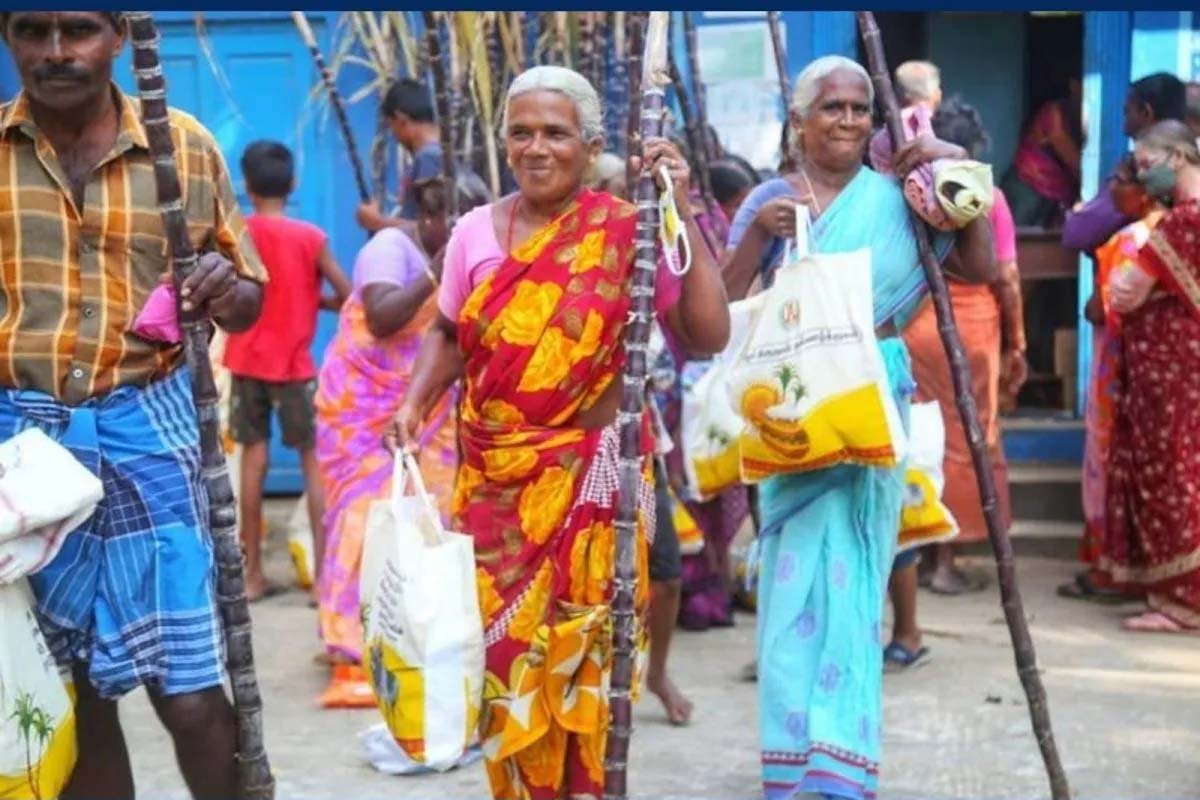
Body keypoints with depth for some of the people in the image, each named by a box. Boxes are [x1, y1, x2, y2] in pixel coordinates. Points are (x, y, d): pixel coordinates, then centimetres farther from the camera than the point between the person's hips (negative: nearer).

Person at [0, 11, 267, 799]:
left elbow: (250, 295, 10)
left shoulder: (186, 144, 2)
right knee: (68, 698, 11)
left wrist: (227, 291, -13)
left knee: (190, 692, -2)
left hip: (143, 431, -1)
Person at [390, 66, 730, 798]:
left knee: (581, 650, 1)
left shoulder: (627, 234, -7)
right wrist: (415, 403, -4)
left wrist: (683, 217, -19)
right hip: (494, 478, 3)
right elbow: (449, 335, 14)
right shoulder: (476, 232, 3)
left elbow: (709, 334, -14)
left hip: (589, 476, -3)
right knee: (505, 646, 8)